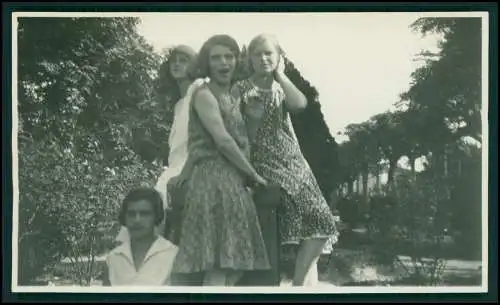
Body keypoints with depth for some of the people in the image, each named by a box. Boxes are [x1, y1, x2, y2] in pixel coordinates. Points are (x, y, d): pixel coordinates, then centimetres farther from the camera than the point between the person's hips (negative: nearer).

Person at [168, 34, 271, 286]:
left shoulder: (233, 100, 21)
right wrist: (253, 174, -6)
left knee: (234, 266, 4)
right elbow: (223, 141, -14)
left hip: (234, 183, 9)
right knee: (217, 268, -14)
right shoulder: (204, 95, -5)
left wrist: (184, 175, 15)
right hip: (214, 181, -9)